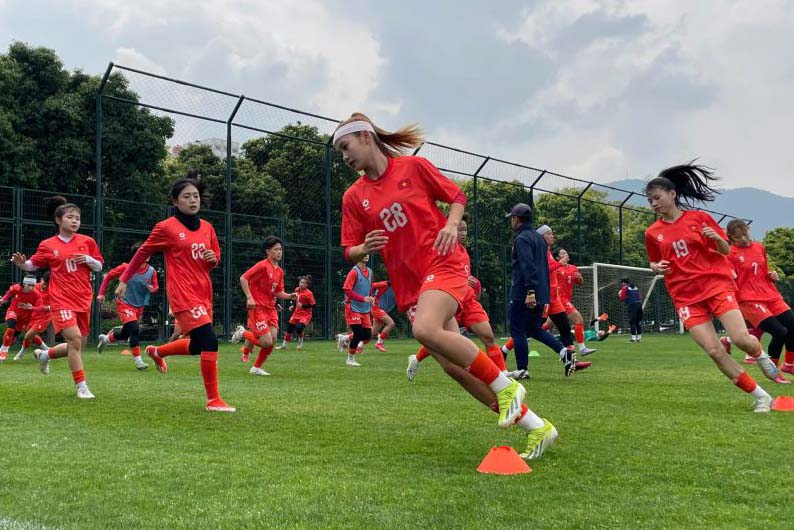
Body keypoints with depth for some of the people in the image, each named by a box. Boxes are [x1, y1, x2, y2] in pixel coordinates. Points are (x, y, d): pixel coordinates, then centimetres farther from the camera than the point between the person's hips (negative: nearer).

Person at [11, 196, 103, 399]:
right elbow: (33, 265, 10)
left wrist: (89, 259, -11)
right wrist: (21, 263, -12)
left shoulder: (87, 241, 5)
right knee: (75, 339, -20)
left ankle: (45, 354, 40)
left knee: (77, 346, 10)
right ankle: (81, 386, -10)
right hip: (61, 300, -4)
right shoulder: (47, 245, 0)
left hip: (84, 300, 4)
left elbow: (99, 267, 10)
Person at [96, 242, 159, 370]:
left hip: (139, 306, 5)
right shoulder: (126, 267, -16)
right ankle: (138, 360, -12)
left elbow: (156, 287, 3)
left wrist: (152, 288, -21)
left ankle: (105, 338, 48)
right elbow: (109, 276, -2)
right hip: (124, 303, -5)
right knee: (134, 329, -22)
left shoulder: (152, 271, -9)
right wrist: (101, 293, -2)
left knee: (125, 334, 15)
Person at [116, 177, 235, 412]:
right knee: (210, 341, -18)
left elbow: (215, 258, 20)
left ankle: (157, 351, 46)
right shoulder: (166, 228, -6)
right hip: (183, 295, -7)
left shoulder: (207, 228, 9)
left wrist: (213, 259, -4)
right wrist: (124, 280, 8)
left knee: (197, 346, 17)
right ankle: (213, 400, -8)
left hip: (204, 294, 7)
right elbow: (142, 253, 4)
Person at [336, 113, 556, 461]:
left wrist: (451, 225, -10)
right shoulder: (353, 197, 10)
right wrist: (365, 248, -12)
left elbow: (456, 196, 9)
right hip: (408, 285, 5)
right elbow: (349, 251, 10)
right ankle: (536, 427, 9)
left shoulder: (413, 166, 2)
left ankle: (506, 387, -15)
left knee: (425, 330, -34)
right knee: (455, 365, -3)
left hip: (442, 264, -5)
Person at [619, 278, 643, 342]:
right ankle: (639, 337, 13)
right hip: (639, 304, 6)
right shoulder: (635, 287, 22)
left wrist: (620, 294, 18)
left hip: (632, 305, -6)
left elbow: (622, 298, 0)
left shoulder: (625, 288, 3)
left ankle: (633, 338, -11)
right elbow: (640, 297, 21)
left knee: (632, 322, -5)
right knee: (638, 322, 11)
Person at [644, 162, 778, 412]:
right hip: (686, 297, 2)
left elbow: (725, 250, 6)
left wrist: (717, 238, -15)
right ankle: (761, 396, 2)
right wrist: (657, 268, -5)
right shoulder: (652, 233, 5)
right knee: (714, 351, -10)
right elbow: (654, 263, 18)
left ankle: (761, 355, 22)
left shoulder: (699, 218, 0)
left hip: (717, 284, -2)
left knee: (741, 339, -17)